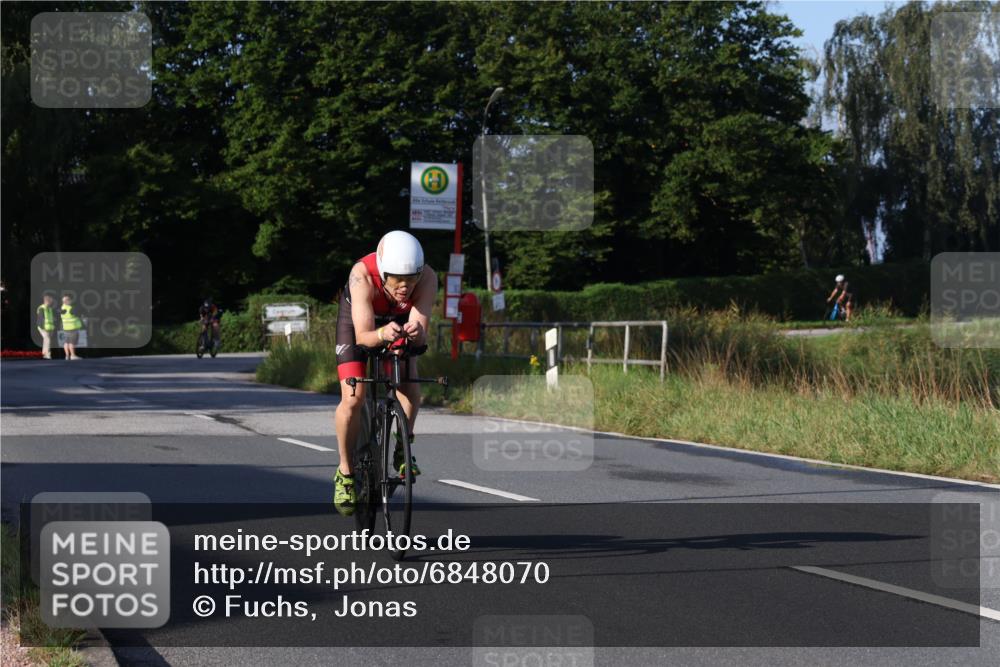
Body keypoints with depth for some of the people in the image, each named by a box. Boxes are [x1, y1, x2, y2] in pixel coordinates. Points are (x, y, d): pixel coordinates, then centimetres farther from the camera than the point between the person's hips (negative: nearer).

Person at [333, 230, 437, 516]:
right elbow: (363, 336, -44)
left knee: (409, 383, -22)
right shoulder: (362, 274, -41)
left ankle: (401, 451, 3)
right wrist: (382, 334, -65)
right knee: (353, 398, -16)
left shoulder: (427, 278, -35)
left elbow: (421, 336, -39)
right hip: (358, 318, -2)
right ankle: (345, 472, 3)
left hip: (400, 320, 2)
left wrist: (416, 332, -62)